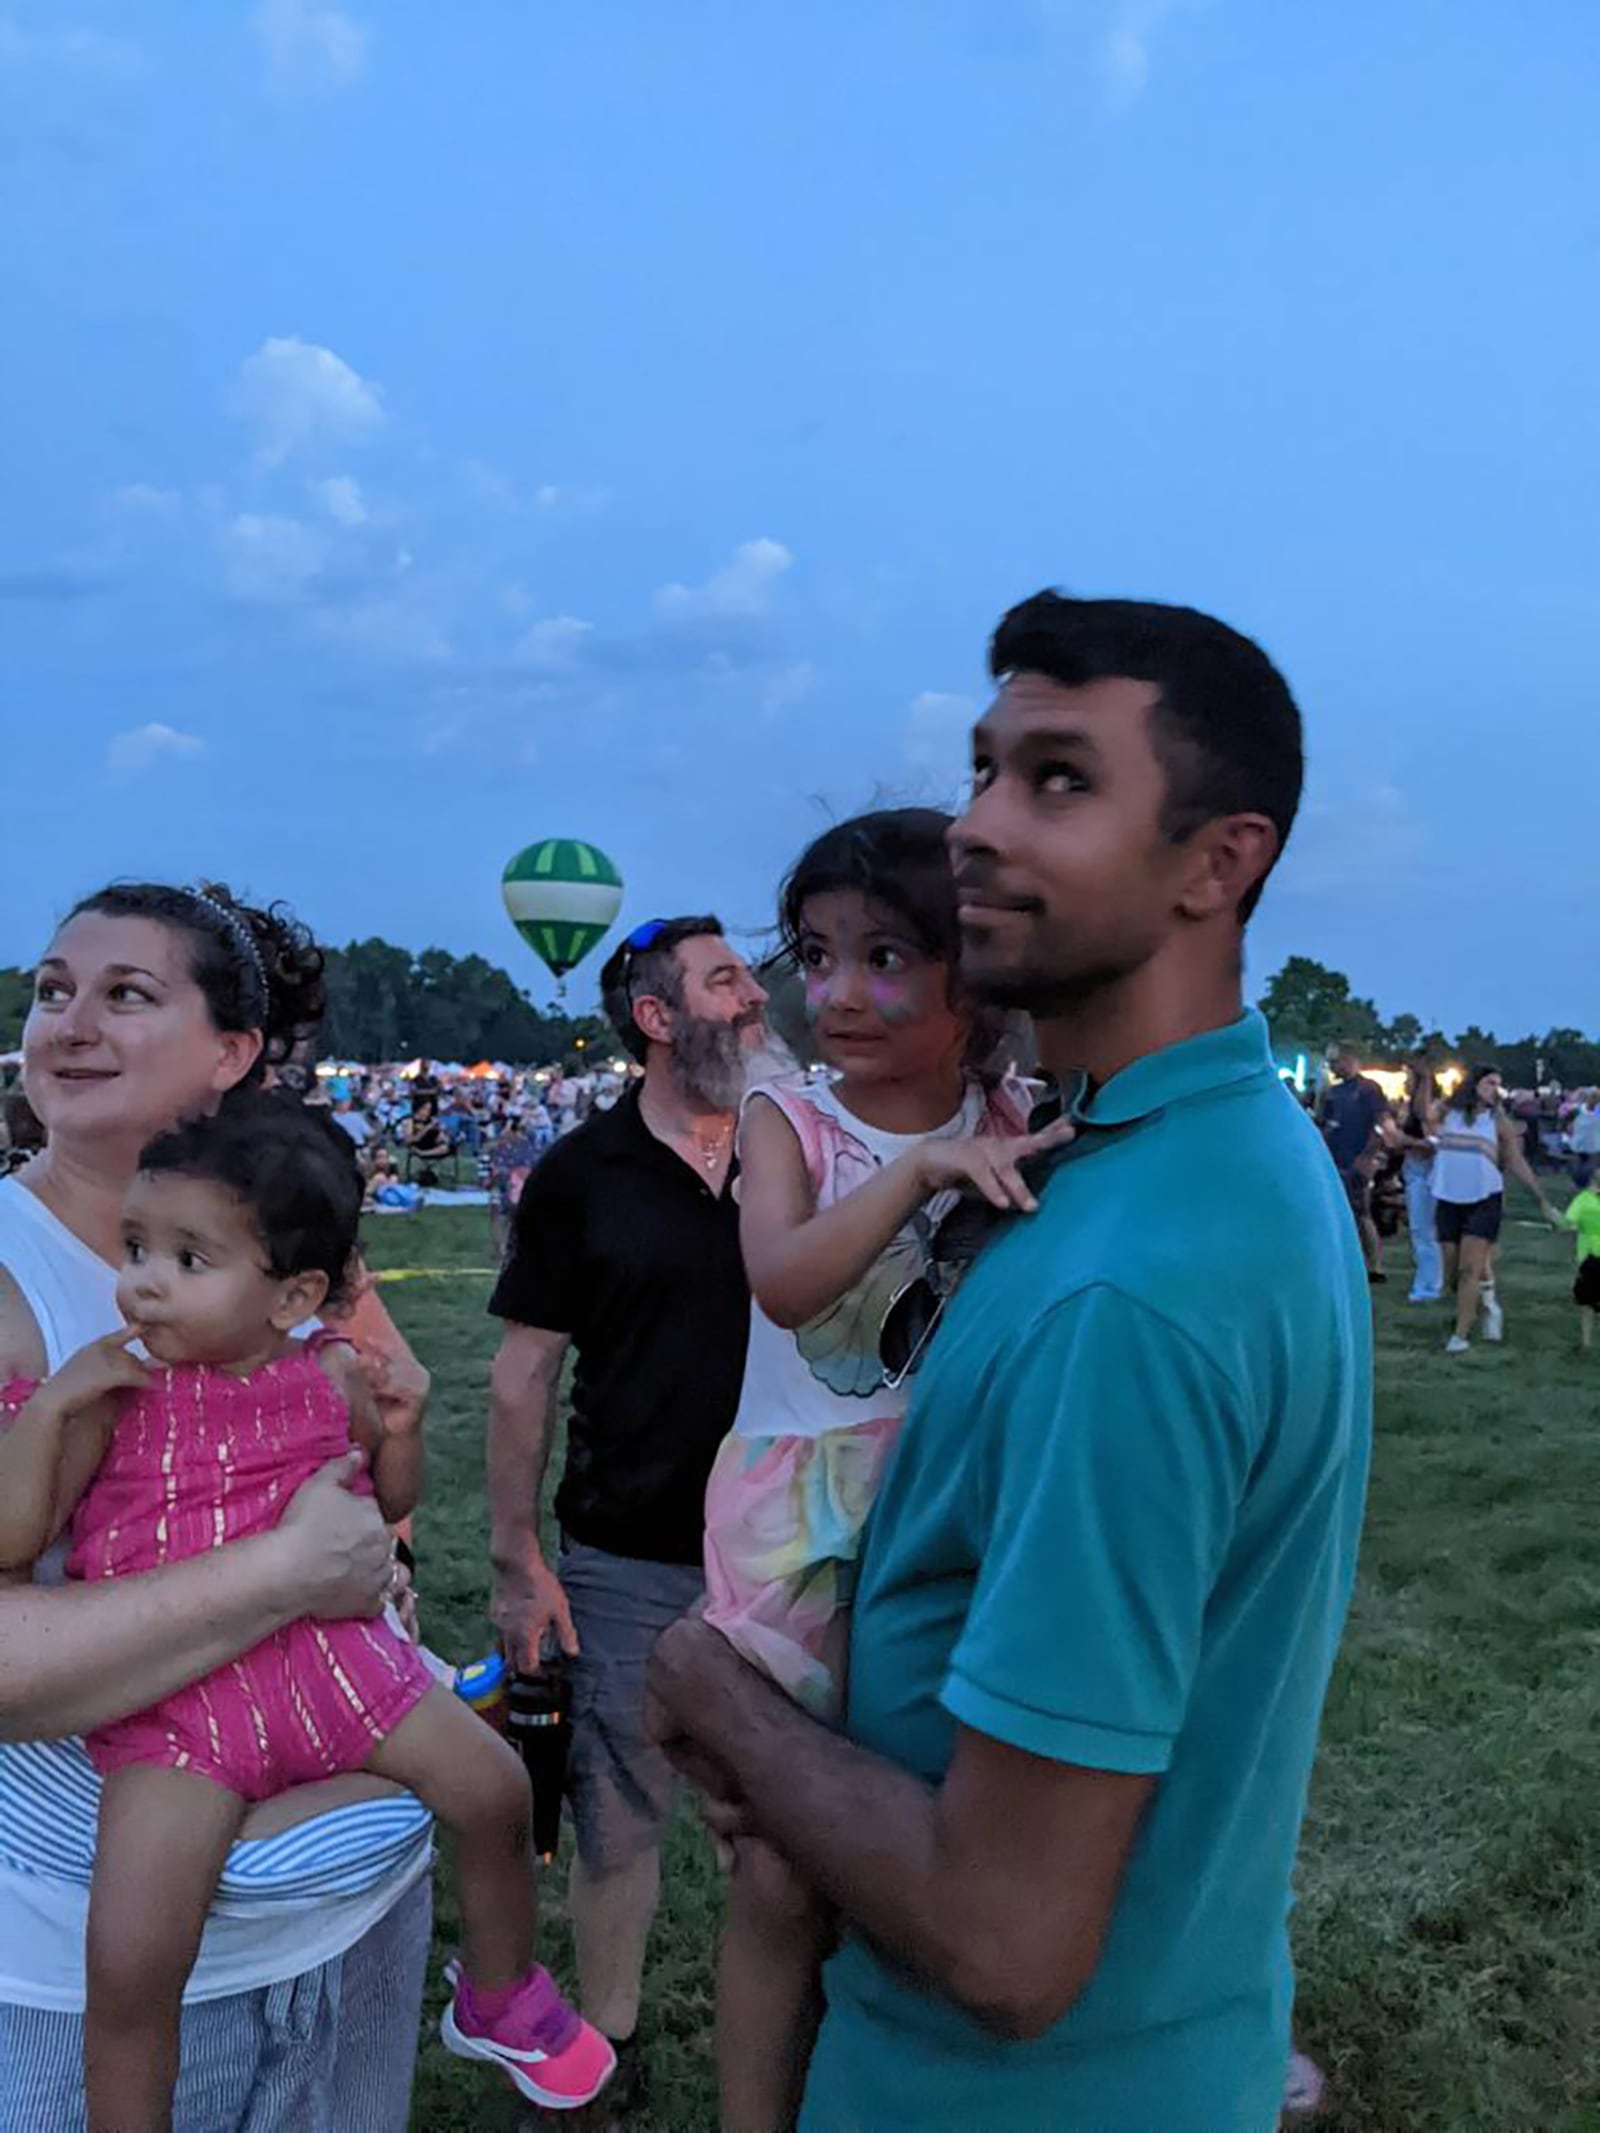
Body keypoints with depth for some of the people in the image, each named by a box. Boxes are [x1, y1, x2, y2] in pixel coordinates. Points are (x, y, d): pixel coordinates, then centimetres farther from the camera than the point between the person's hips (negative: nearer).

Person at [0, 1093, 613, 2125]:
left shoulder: (330, 1374, 2)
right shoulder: (114, 1390, -5)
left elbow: (392, 1502, 17)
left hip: (329, 1652, 3)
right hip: (172, 1694, -3)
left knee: (496, 1789, 2)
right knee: (131, 1967, -18)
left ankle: (502, 1998, 30)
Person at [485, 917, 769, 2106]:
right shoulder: (580, 1177, -6)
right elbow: (525, 1376, -3)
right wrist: (518, 1560, -5)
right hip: (630, 1562, -2)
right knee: (619, 1812, 11)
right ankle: (607, 2043, 32)